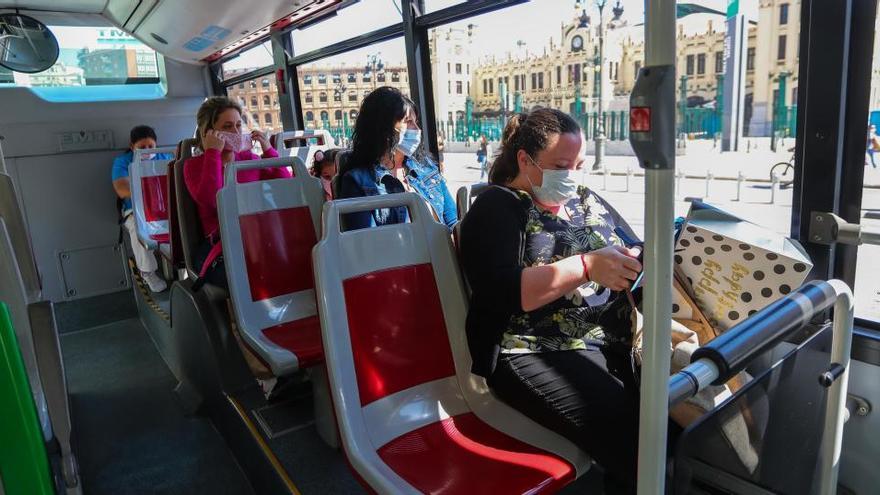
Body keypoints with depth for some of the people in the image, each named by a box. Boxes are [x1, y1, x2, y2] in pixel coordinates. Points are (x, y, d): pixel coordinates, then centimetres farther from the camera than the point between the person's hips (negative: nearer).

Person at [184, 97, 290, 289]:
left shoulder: (249, 158, 20)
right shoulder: (194, 165, 10)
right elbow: (210, 200, -13)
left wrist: (268, 150, 7)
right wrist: (213, 152, -6)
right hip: (220, 249, -3)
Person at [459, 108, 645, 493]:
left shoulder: (588, 202, 19)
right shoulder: (497, 208, -1)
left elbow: (634, 253, 21)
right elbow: (501, 293, -15)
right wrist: (586, 266, -22)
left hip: (617, 341, 7)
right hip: (536, 354, -6)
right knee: (632, 430, -26)